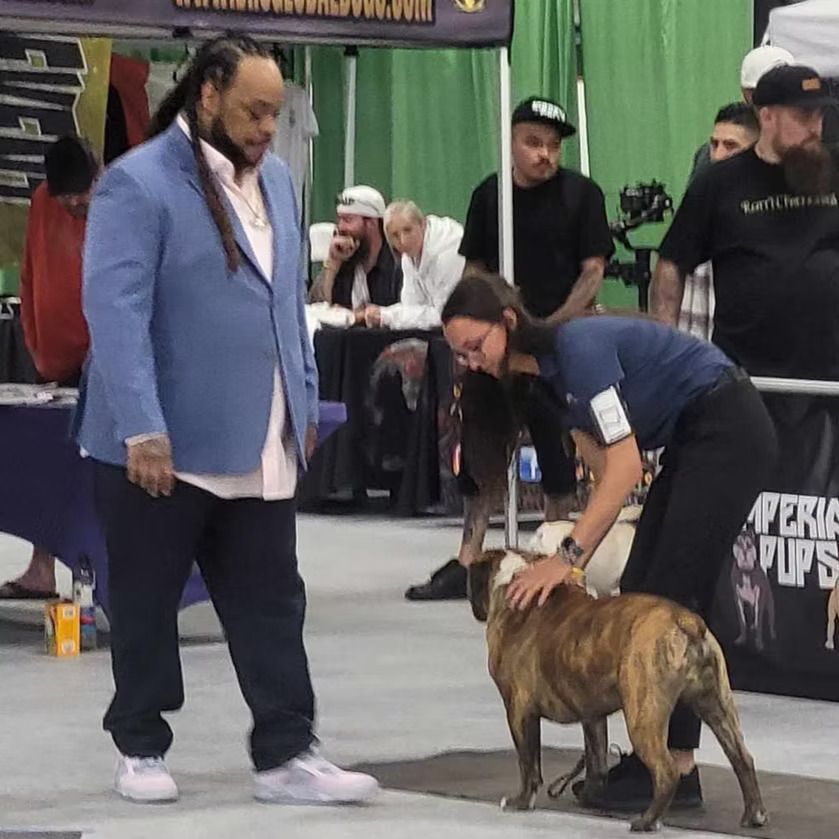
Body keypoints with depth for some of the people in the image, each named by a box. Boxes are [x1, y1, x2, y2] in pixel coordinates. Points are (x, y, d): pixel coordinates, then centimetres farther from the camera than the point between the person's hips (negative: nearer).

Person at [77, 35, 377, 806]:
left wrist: (305, 401, 14)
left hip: (260, 446, 6)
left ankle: (286, 755, 7)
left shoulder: (275, 180, 11)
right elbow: (116, 311, -18)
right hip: (163, 443, -6)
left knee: (271, 602, 4)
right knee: (147, 604, 7)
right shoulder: (138, 184, -12)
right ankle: (141, 748, 20)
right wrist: (142, 430, -23)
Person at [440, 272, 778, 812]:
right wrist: (578, 557, -4)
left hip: (731, 433, -10)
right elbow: (606, 473, 7)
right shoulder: (543, 371, 6)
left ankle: (676, 768, -7)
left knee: (673, 596, -10)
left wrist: (570, 555, -30)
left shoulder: (578, 345, -22)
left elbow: (627, 465, -27)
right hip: (692, 441, 10)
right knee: (639, 593, 6)